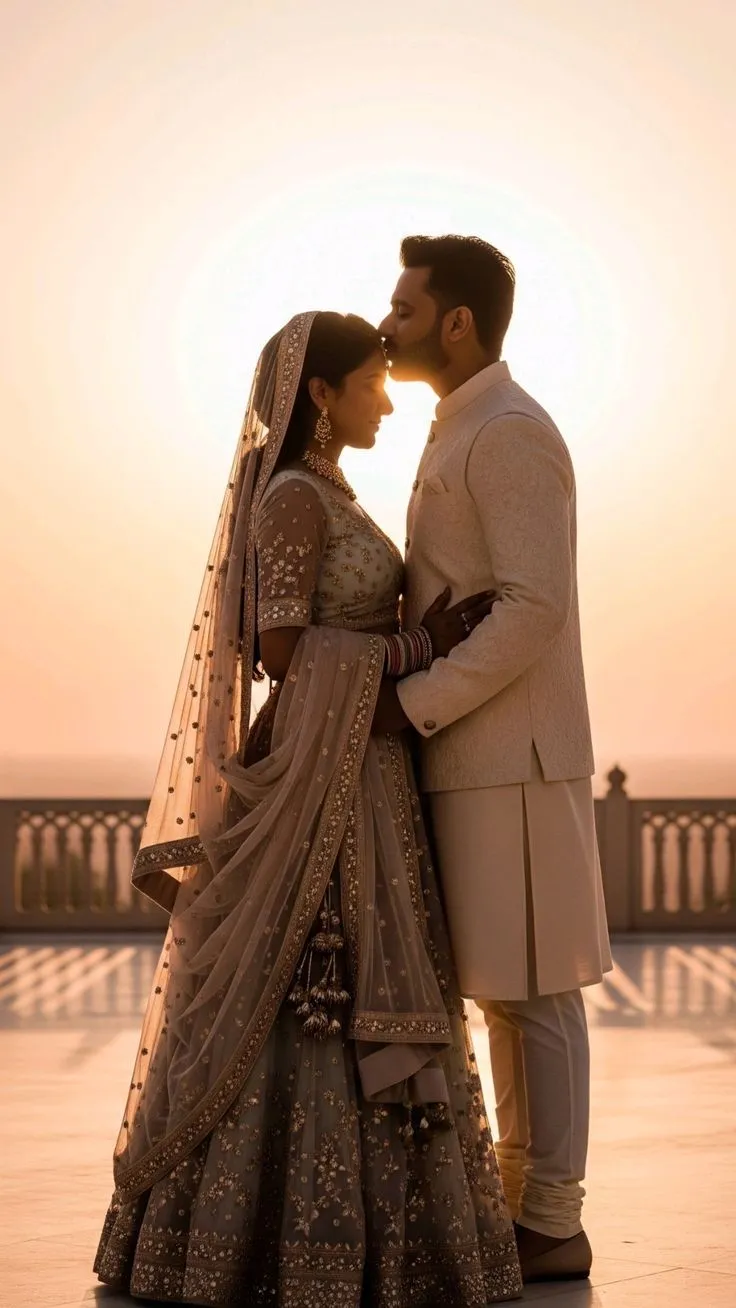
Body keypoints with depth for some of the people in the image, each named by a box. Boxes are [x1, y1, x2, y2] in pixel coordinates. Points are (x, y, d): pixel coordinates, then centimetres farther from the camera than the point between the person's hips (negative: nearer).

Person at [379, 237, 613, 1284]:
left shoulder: (509, 431, -14)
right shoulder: (465, 438, 19)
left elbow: (533, 609, -22)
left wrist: (409, 705, -20)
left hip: (512, 761, -10)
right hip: (480, 758, 10)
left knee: (532, 992, -4)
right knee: (508, 990, 12)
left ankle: (552, 1228, 3)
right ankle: (526, 1198, 20)